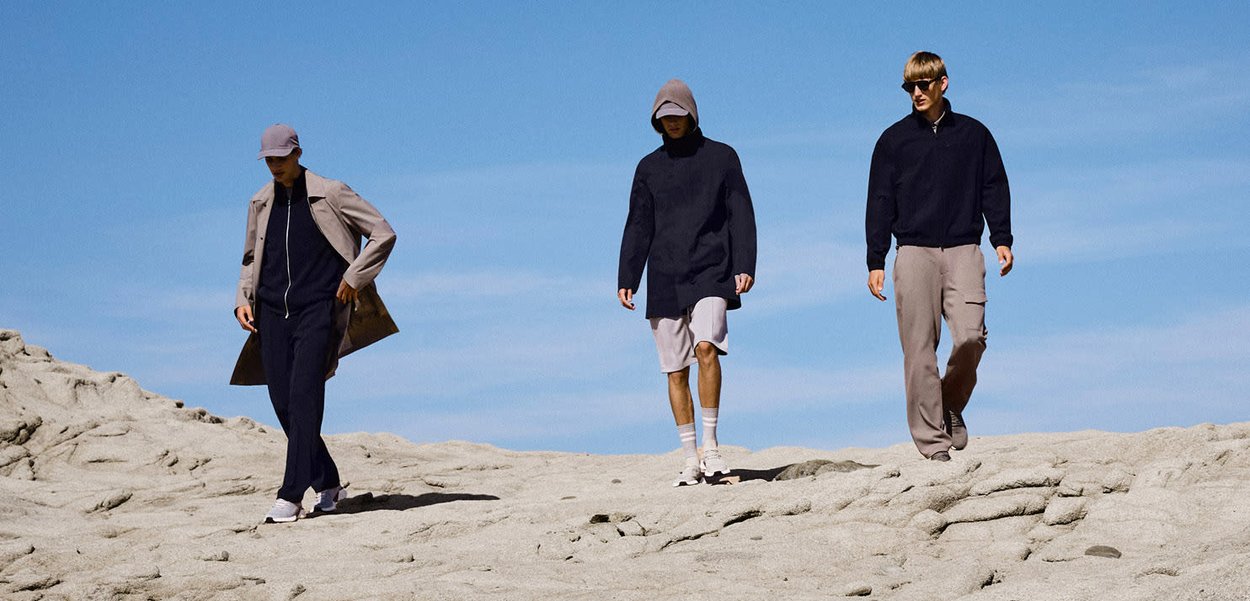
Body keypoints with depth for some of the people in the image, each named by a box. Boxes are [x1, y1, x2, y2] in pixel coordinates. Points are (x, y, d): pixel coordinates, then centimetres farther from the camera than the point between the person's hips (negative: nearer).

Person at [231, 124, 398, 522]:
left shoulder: (330, 194, -2)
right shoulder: (260, 204, 13)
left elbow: (383, 234, 0)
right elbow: (251, 259, 23)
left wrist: (352, 279, -6)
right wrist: (243, 301, 7)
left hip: (318, 310, -5)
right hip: (272, 312, 5)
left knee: (303, 396, -18)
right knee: (282, 403, 1)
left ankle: (291, 497, -21)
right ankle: (328, 484, 18)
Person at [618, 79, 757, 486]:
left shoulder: (721, 157, 7)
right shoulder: (649, 168, 14)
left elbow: (741, 215, 4)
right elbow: (638, 227, 14)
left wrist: (744, 266, -8)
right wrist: (626, 280, 5)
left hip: (711, 274, -3)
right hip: (664, 281, 3)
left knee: (706, 347, -24)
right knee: (675, 371, 1)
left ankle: (711, 444, -16)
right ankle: (691, 460, 6)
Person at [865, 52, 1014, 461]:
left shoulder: (973, 134, 13)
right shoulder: (894, 139, 11)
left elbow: (994, 189, 14)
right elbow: (880, 202, 10)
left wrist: (1002, 240, 1)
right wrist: (875, 262, 4)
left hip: (963, 250, 0)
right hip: (914, 252, 0)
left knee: (970, 336, -17)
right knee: (919, 348, -6)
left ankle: (951, 407, 9)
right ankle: (932, 442, -4)